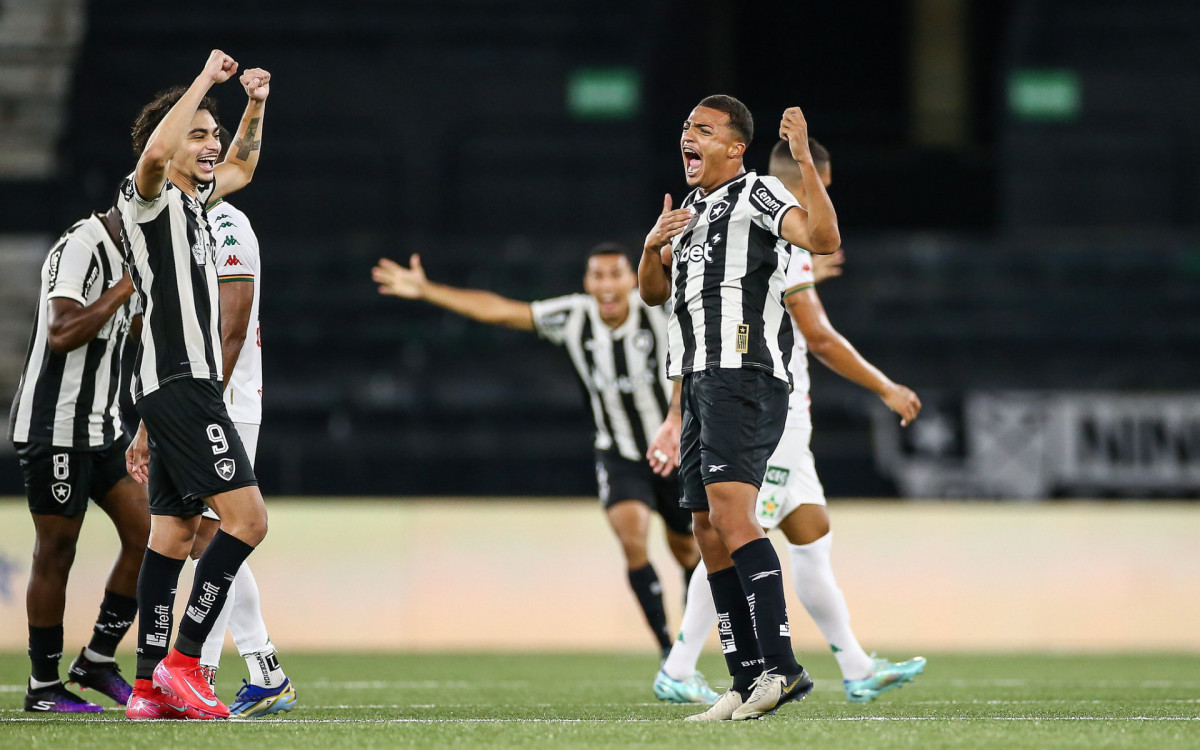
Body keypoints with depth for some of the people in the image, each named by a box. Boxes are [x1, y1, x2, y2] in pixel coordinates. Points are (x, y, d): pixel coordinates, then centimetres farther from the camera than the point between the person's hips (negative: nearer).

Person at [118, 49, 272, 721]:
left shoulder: (192, 201, 19)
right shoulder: (149, 197, -7)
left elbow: (240, 168, 39)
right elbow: (155, 152, -31)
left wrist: (256, 106, 24)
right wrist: (206, 79, -23)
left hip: (189, 383, 10)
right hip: (180, 383, -10)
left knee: (173, 533, 7)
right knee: (247, 517, -15)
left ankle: (151, 686, 6)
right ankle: (183, 661, -15)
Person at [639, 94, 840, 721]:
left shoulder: (756, 195, -5)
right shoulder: (692, 211, 23)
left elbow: (823, 239, -21)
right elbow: (653, 292, 27)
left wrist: (805, 160, -28)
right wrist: (653, 245, 7)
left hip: (744, 376, -9)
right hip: (700, 382, 10)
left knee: (730, 512, -23)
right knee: (709, 533, 6)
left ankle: (779, 664, -28)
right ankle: (748, 681, 7)